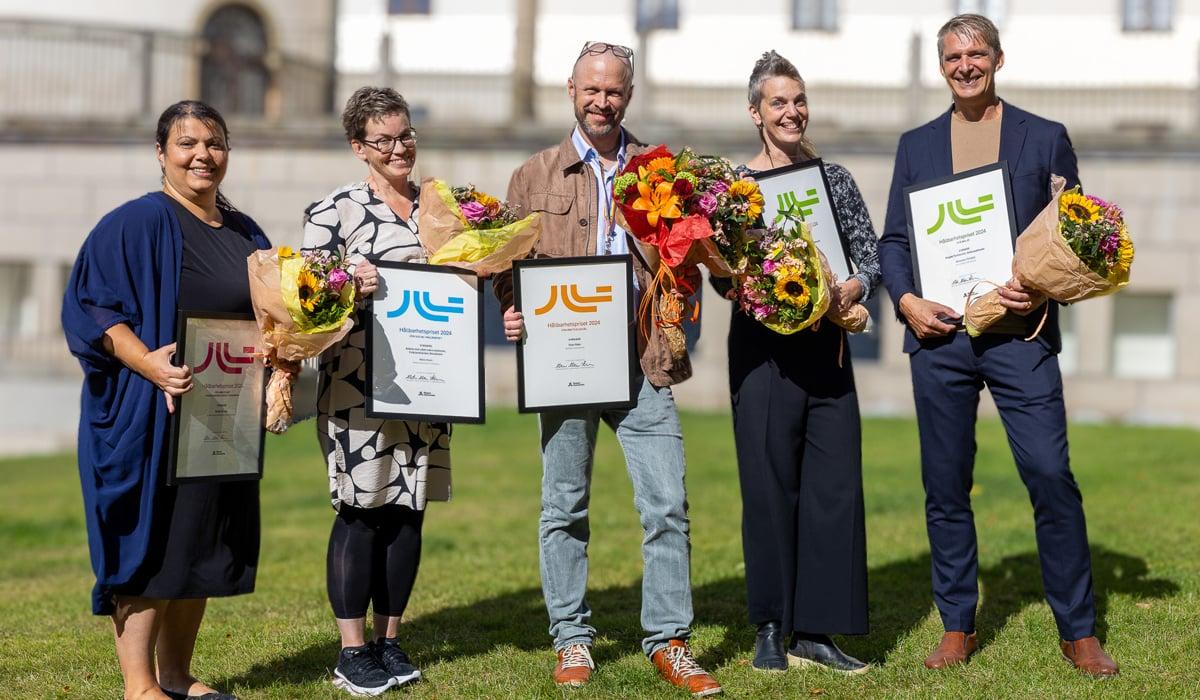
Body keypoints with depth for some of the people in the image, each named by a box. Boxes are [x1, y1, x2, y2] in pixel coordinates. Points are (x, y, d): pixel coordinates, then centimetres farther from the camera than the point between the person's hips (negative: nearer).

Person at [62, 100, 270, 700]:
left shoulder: (244, 233, 13)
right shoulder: (137, 223, -8)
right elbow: (94, 309, -14)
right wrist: (148, 363, -28)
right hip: (150, 414, -7)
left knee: (201, 543, 10)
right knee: (150, 538, -4)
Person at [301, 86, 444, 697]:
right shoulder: (334, 211, -3)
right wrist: (348, 286, -23)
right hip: (357, 384, -5)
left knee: (409, 510, 9)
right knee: (362, 512, -2)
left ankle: (389, 641, 20)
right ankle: (352, 650, 8)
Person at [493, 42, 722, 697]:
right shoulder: (535, 176, 10)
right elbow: (508, 262, 9)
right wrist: (511, 313, -10)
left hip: (643, 360, 1)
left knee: (667, 503, -3)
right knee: (563, 508, 6)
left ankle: (669, 641, 8)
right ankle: (572, 640, 18)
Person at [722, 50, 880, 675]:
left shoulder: (834, 178, 10)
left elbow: (872, 259, 7)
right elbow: (721, 275, -1)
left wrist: (850, 290, -12)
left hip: (826, 347, 3)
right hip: (762, 347, -3)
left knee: (834, 481, 0)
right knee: (769, 483, 0)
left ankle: (814, 631, 8)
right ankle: (770, 629, 11)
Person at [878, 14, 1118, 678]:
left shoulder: (1045, 139, 8)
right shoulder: (916, 145, 13)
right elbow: (893, 239, 12)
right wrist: (906, 299, -6)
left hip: (1019, 334, -2)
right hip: (939, 333, 2)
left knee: (1052, 478, -8)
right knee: (945, 487, 6)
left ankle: (1078, 632, 5)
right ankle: (957, 627, 18)